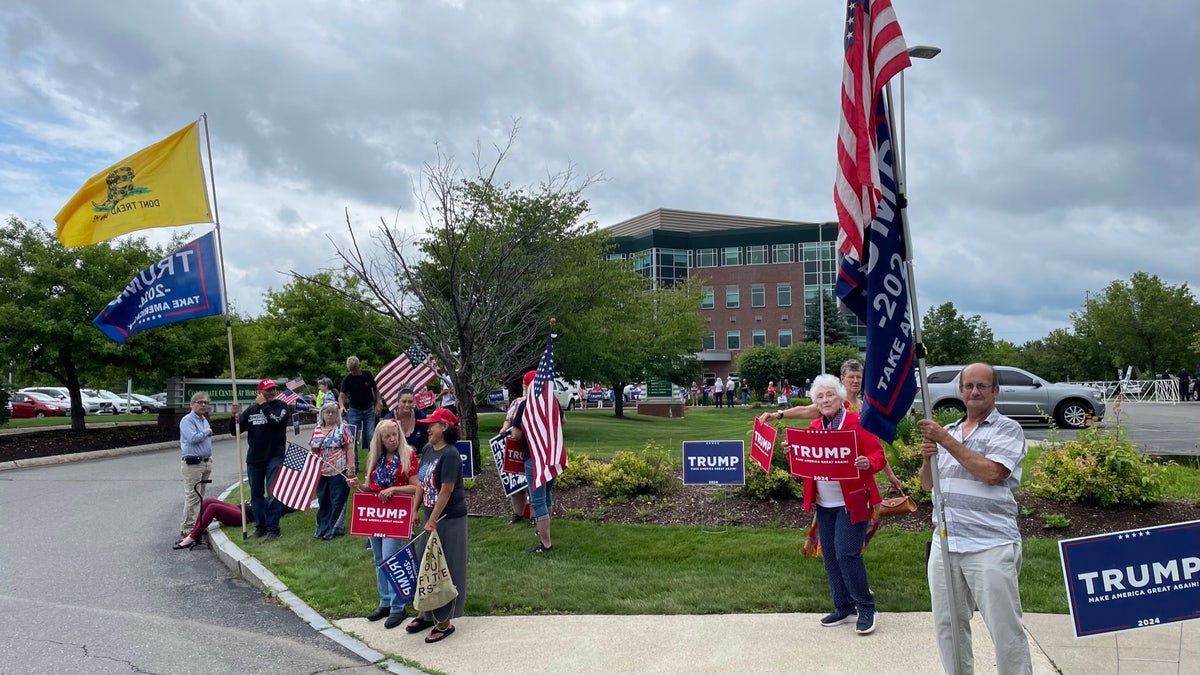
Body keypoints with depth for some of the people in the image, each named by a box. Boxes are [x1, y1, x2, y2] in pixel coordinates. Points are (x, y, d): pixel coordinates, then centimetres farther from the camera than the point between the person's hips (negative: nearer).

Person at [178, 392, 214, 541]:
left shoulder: (204, 420, 17)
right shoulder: (187, 420, -11)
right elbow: (193, 438, -25)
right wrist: (207, 432, -8)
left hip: (206, 462, 9)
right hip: (192, 464, -9)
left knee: (200, 496, 12)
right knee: (192, 496, -9)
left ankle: (197, 524, 19)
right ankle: (187, 527, -5)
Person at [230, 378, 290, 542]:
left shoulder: (281, 406, 0)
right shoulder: (251, 409, 9)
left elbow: (276, 420, -21)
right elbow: (235, 431, 9)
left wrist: (263, 405, -12)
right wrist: (234, 416, -9)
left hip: (274, 456, -4)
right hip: (254, 457, 4)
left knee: (273, 494, -9)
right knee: (256, 494, 12)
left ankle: (272, 529, -4)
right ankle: (260, 526, 23)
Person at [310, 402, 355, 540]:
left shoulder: (343, 428, -3)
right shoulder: (316, 430, 12)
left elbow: (350, 448, -8)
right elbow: (312, 450, 18)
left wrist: (351, 468, -15)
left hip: (338, 472, -5)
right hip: (321, 472, 5)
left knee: (337, 502, 0)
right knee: (323, 501, 12)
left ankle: (333, 530, 8)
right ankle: (322, 529, 22)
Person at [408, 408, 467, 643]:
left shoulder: (450, 455, -20)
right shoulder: (427, 450, 5)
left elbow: (446, 491, -21)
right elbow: (422, 483, 12)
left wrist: (432, 521, -18)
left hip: (449, 519, -8)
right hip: (431, 515, 8)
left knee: (445, 570, 3)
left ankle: (444, 622, 15)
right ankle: (427, 613, 32)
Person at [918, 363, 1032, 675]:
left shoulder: (1007, 429, -1)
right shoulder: (947, 432, 16)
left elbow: (991, 473, -18)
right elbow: (928, 484, 15)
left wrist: (947, 441, -14)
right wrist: (928, 458, -6)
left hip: (990, 546, -6)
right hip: (945, 544, 6)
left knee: (1006, 630, -1)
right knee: (948, 625, 13)